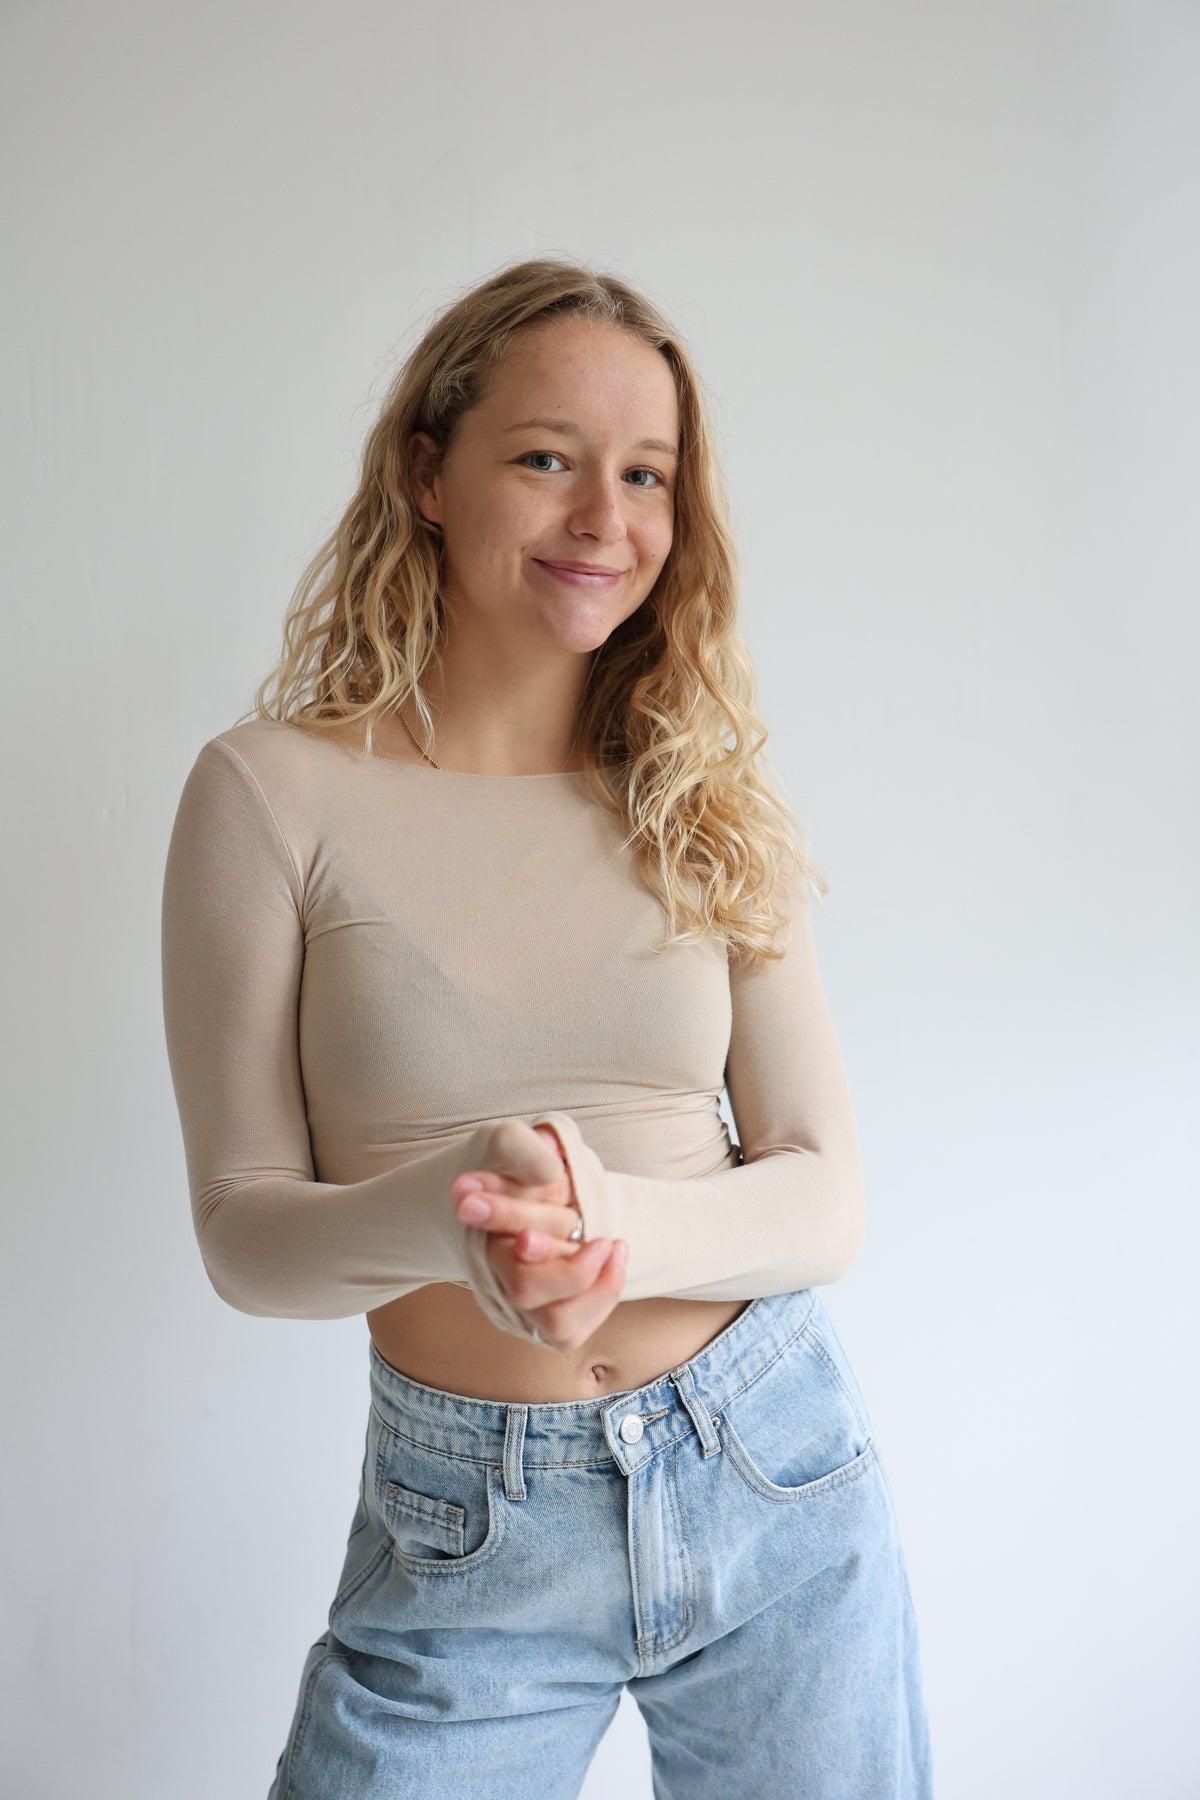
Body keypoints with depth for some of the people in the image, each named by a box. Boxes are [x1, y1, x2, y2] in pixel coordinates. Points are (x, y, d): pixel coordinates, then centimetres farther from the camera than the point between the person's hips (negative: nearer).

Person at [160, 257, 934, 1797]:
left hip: (778, 1477, 3)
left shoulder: (712, 806, 0)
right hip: (464, 1535, -2)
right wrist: (456, 1206, -28)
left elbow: (826, 1196, -3)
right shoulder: (273, 790, -8)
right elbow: (242, 1231, -7)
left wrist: (612, 1228, -23)